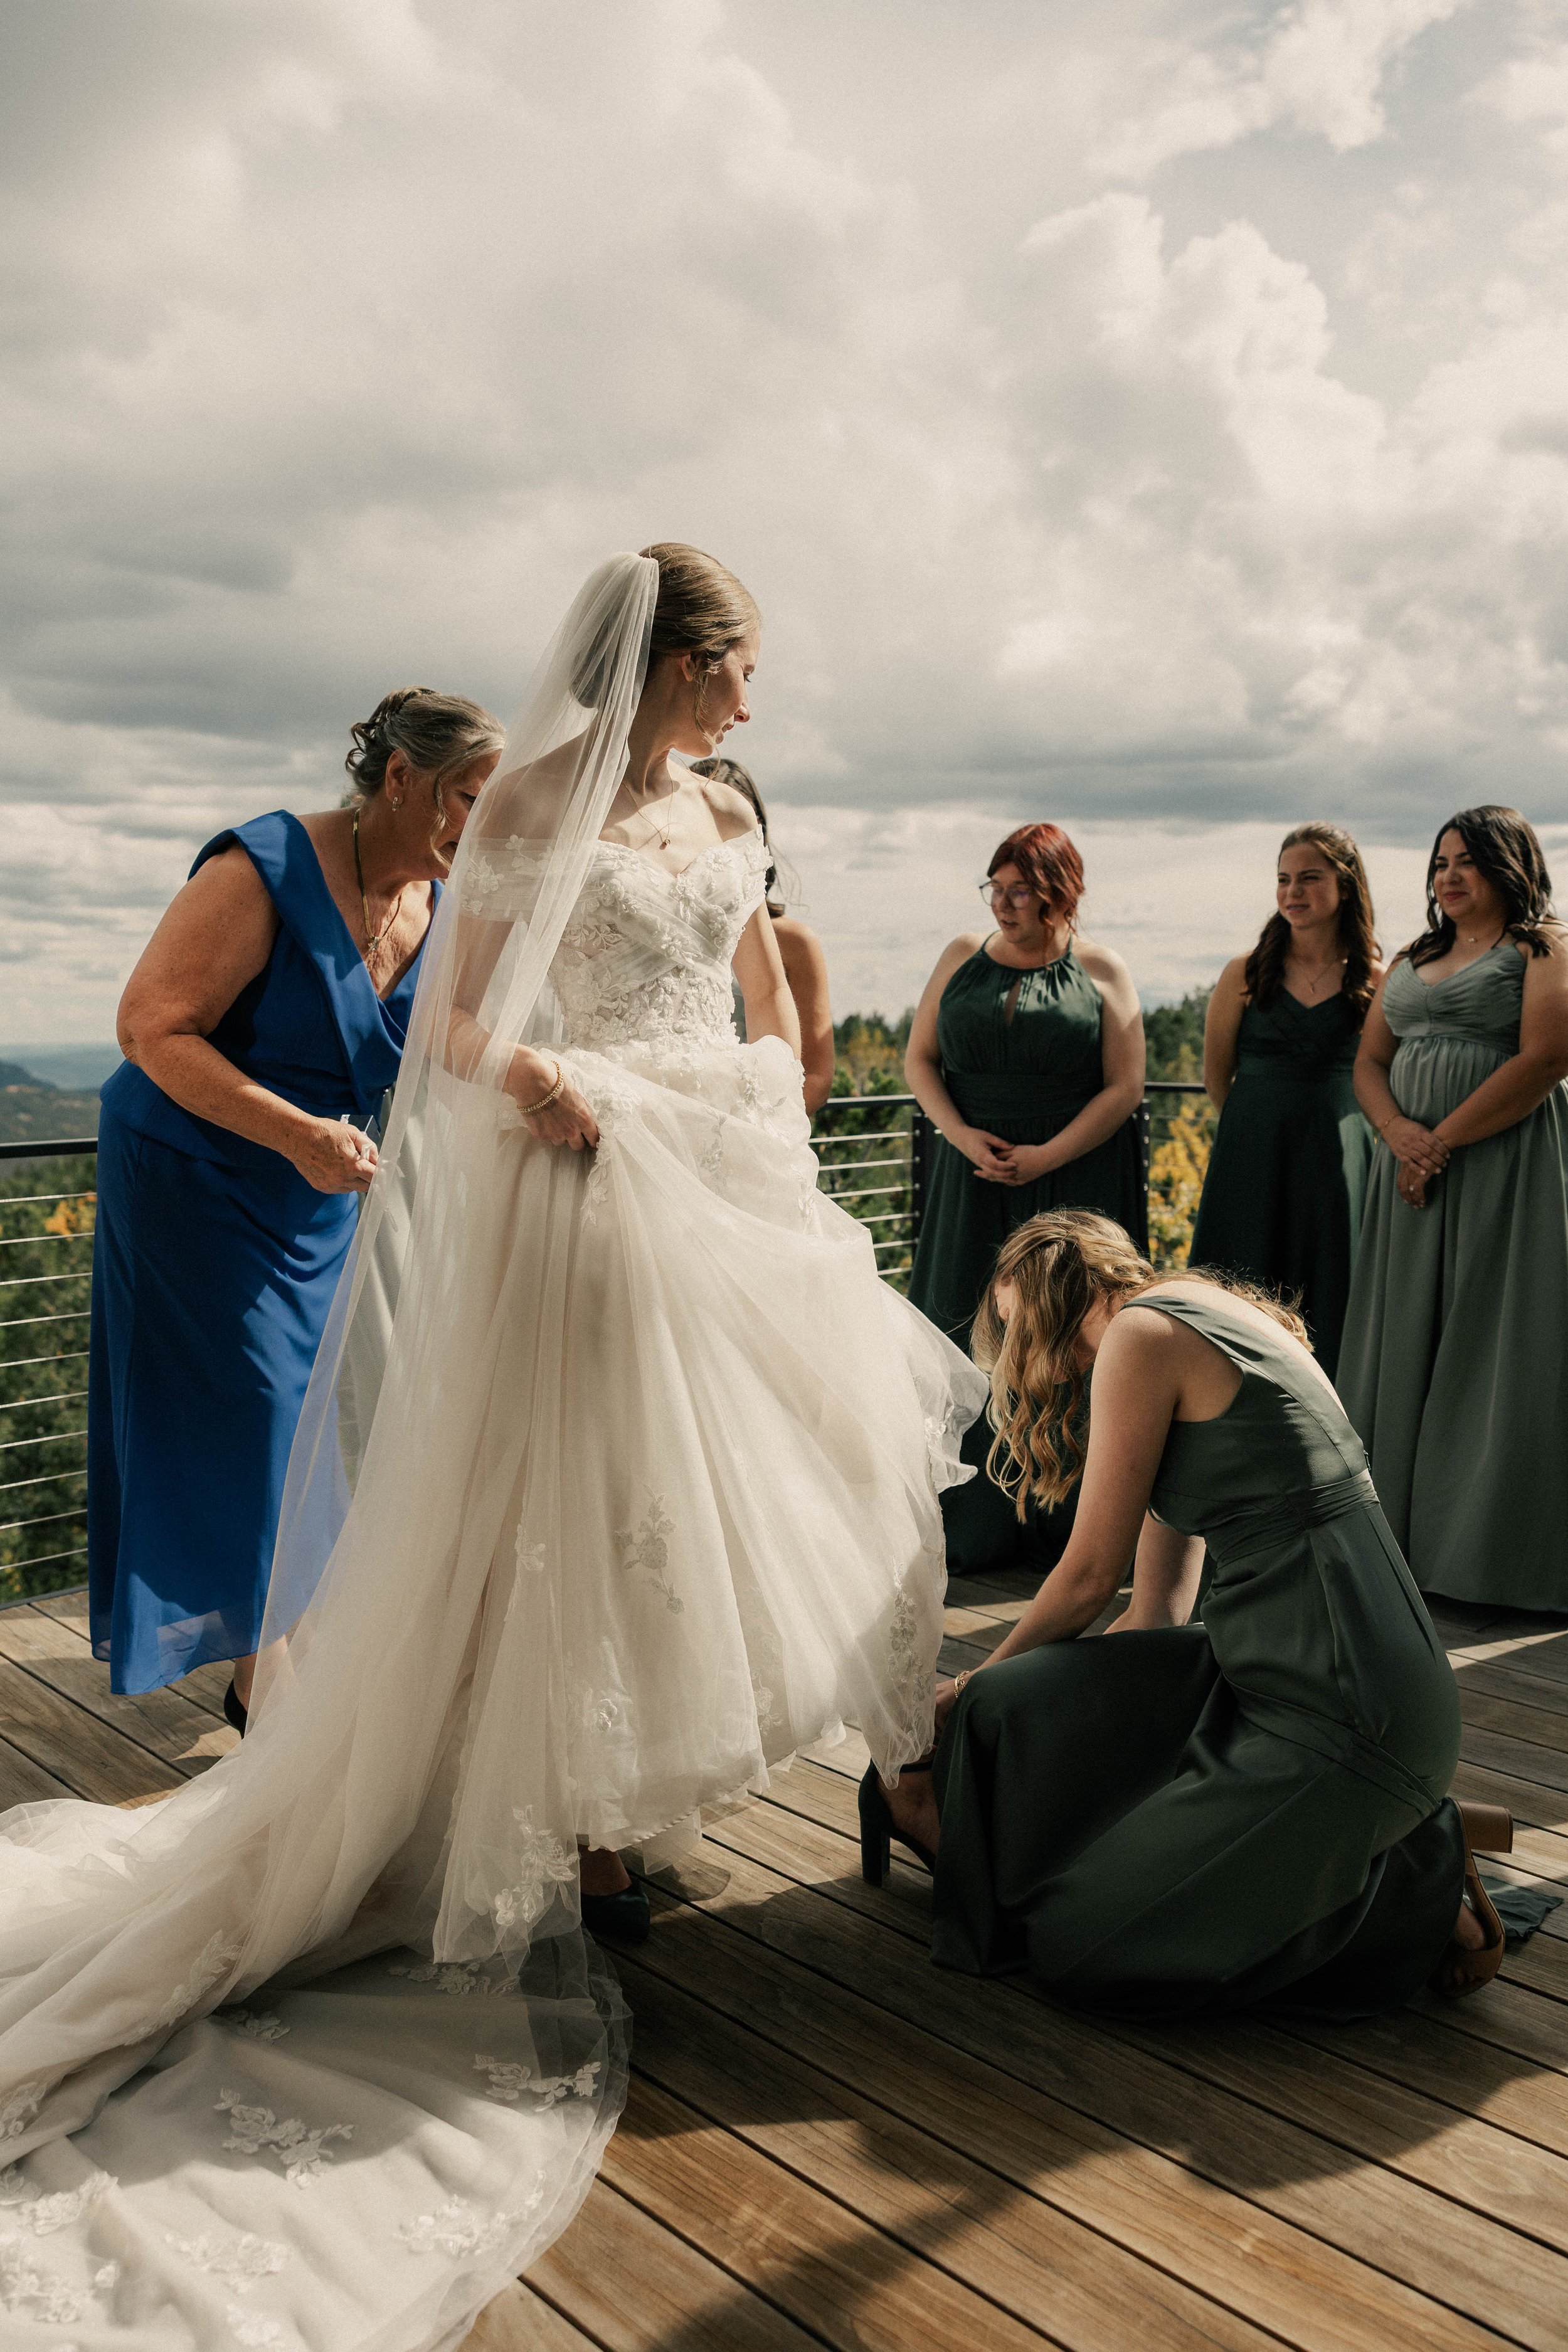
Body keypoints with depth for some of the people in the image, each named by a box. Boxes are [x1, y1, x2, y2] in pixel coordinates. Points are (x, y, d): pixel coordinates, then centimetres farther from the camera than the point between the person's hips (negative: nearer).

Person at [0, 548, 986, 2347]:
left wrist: (784, 1143, 11)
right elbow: (452, 1024, -7)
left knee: (770, 1469, 12)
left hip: (733, 1181, 7)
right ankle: (583, 1844, 11)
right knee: (583, 1499, -2)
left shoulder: (723, 816, 14)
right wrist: (528, 1078, -27)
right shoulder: (534, 801, -5)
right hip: (599, 1182, -7)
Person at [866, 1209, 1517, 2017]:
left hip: (1339, 1716, -9)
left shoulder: (1141, 1331, -9)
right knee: (1012, 1707, 10)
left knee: (1078, 1941, -2)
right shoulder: (1205, 1324, 18)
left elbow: (1089, 1576, -5)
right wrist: (992, 1695, 19)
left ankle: (1415, 1883, 6)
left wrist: (980, 1681, 13)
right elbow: (1157, 1607, 17)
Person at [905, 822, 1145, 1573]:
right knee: (969, 1341, 1)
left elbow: (1124, 1088, -3)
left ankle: (1065, 1528, 10)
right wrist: (963, 1136, -7)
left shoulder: (1101, 972, 1)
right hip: (973, 1180, 3)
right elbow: (919, 1058, 9)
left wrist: (1047, 1156, -13)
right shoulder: (963, 955, 10)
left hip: (1075, 1182, -2)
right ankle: (976, 1529, 11)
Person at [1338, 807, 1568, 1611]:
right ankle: (1404, 1534, 16)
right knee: (1407, 1349, 7)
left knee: (1493, 1355, -3)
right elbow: (1370, 1063, 14)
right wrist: (1399, 1134, -7)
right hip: (1415, 1173, 7)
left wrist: (1444, 1140, -14)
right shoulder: (1411, 960, 18)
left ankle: (1494, 1549, 6)